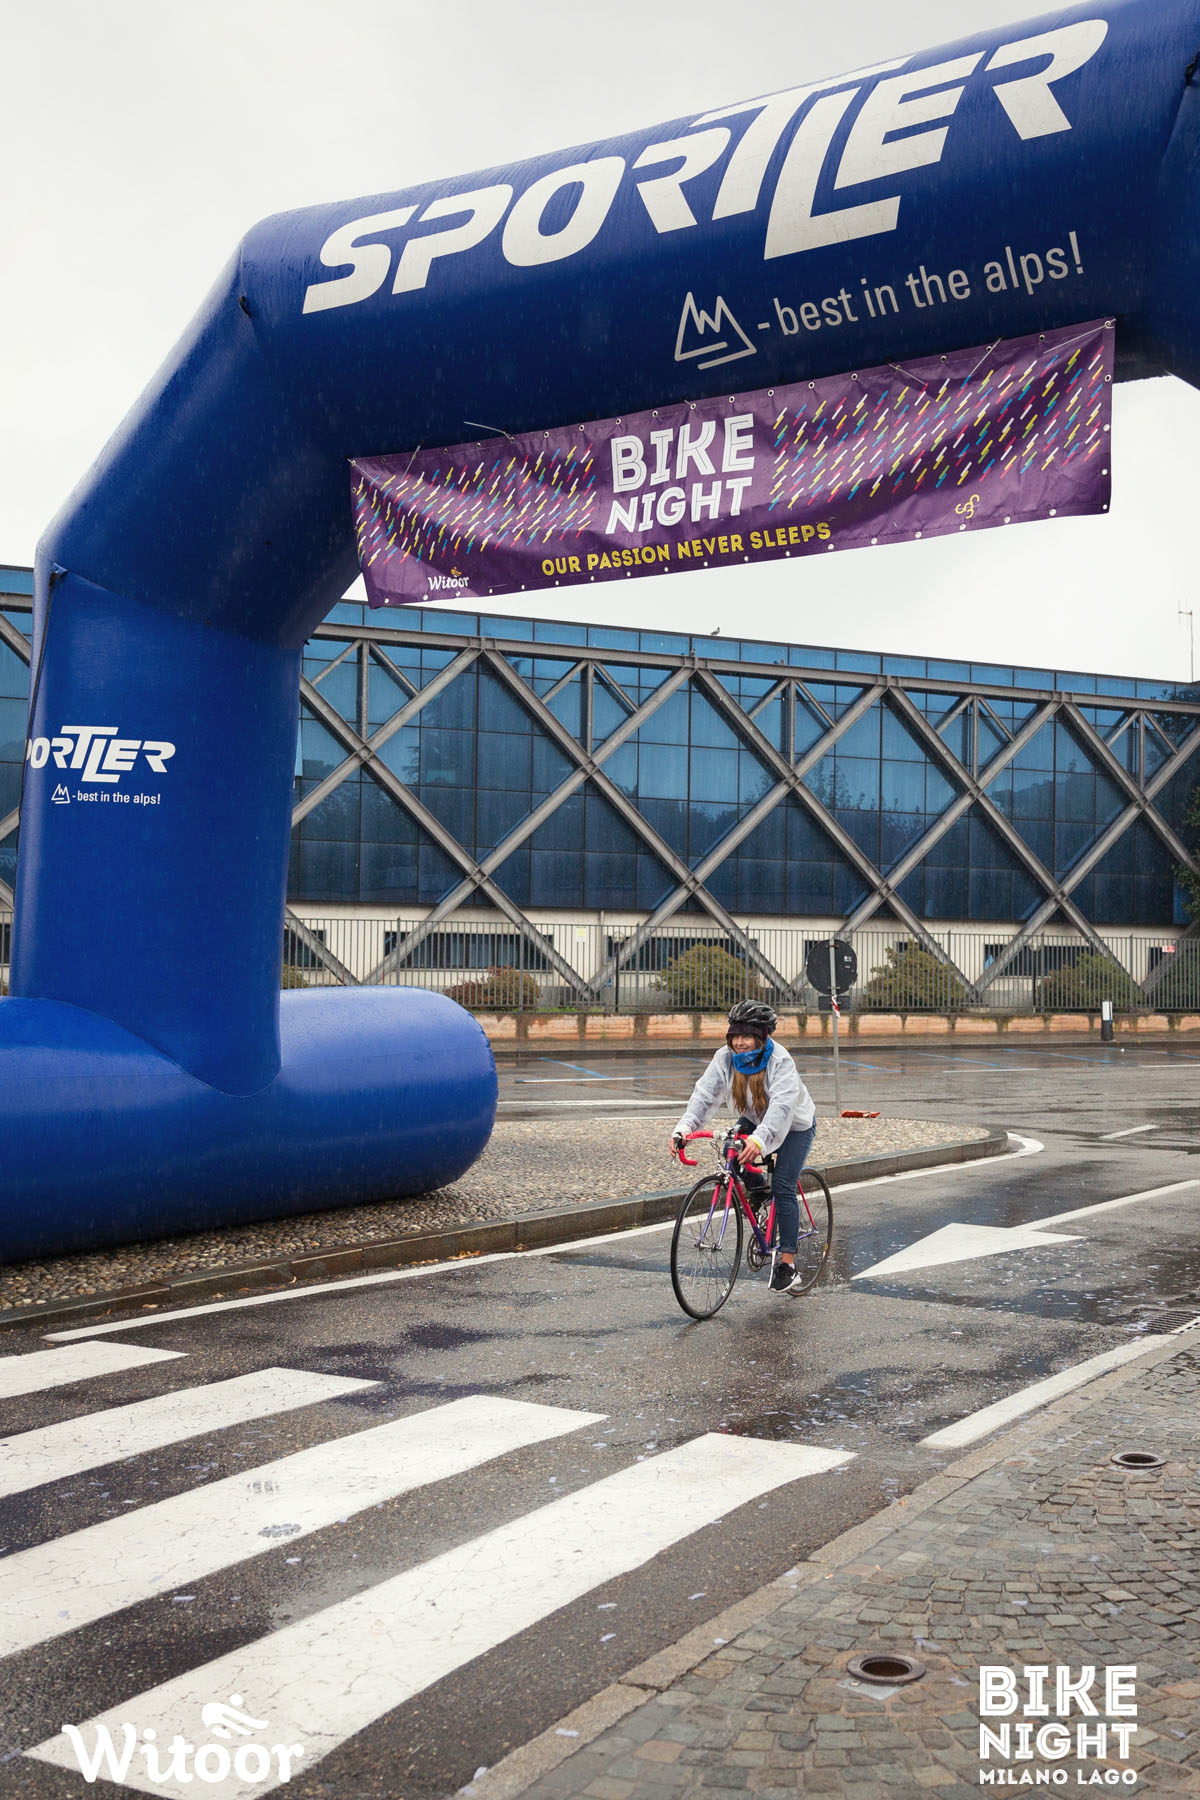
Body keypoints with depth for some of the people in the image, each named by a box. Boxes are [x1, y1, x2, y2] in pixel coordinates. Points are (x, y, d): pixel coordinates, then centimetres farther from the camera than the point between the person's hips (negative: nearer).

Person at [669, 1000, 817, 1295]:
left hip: (794, 1126, -5)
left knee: (783, 1189, -14)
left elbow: (782, 1107, -45)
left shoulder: (780, 1061, -33)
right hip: (754, 1120, 5)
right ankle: (756, 1185, 6)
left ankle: (787, 1261, -6)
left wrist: (759, 1139, -61)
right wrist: (684, 1127, -44)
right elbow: (705, 1094, -27)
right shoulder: (726, 1058, -19)